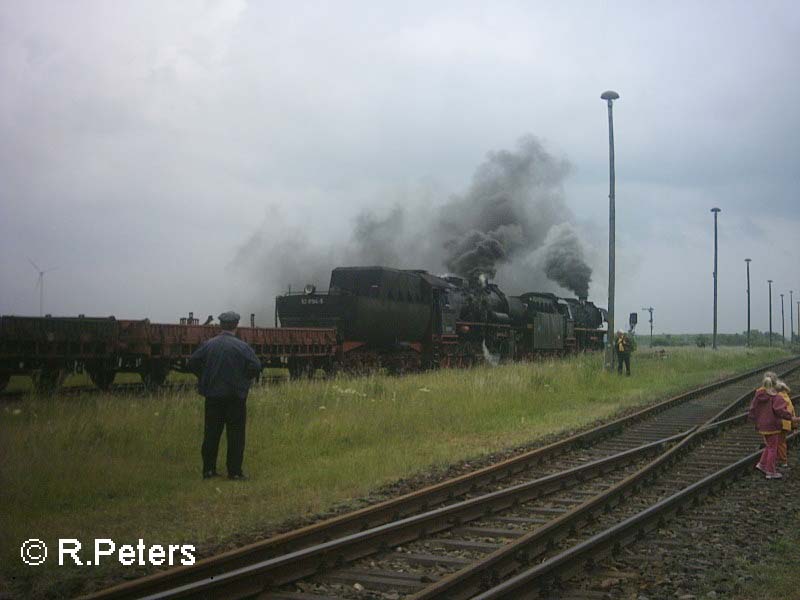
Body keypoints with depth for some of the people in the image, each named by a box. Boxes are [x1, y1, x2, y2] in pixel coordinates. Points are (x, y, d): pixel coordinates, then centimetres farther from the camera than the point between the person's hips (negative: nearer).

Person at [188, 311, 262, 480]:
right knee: (235, 435, 3)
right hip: (235, 396, -3)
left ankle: (208, 469, 14)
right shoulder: (241, 346, -10)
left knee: (211, 433, 10)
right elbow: (256, 367, -14)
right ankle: (234, 471, 3)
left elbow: (192, 362, 0)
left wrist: (205, 378, 11)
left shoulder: (209, 344, 0)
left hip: (213, 396, 3)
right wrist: (244, 379, 4)